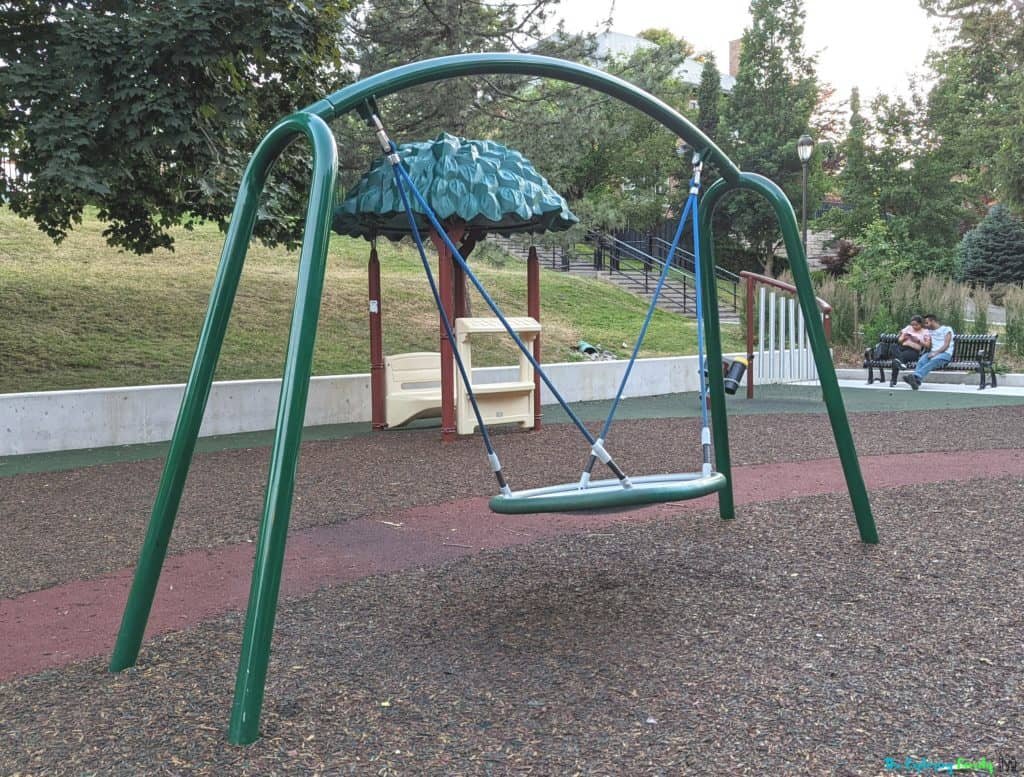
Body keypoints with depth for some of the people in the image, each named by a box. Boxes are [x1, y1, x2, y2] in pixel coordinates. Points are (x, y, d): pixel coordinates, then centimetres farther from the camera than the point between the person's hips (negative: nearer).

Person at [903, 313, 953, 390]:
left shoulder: (946, 329, 5)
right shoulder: (929, 331, 25)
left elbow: (946, 345, -7)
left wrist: (936, 353, -21)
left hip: (945, 353, -5)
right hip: (932, 353, 5)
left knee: (932, 361, -38)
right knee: (922, 360, -32)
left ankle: (916, 376, -62)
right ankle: (917, 381, -57)